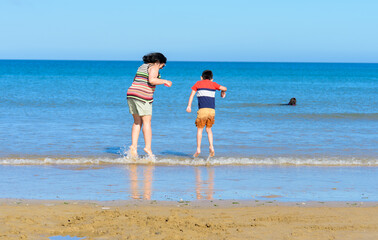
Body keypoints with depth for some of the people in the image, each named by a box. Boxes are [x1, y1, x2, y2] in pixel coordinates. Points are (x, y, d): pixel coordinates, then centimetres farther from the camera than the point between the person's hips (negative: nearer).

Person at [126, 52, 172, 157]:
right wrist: (164, 81, -6)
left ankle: (134, 145, 1)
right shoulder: (154, 67, -2)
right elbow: (152, 80, -18)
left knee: (137, 122, 12)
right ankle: (148, 147, -1)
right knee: (147, 122, -1)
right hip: (143, 96, -8)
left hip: (131, 94, 8)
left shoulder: (142, 67, 22)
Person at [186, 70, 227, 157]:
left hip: (202, 110, -2)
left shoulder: (198, 83, 14)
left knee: (199, 129, 6)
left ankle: (198, 149, 0)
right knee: (208, 129, 17)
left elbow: (192, 94, 4)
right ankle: (211, 147, 1)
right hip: (212, 110, 2)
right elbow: (224, 88, 6)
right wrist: (223, 92, 29)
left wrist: (189, 106, -2)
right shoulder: (213, 84, 16)